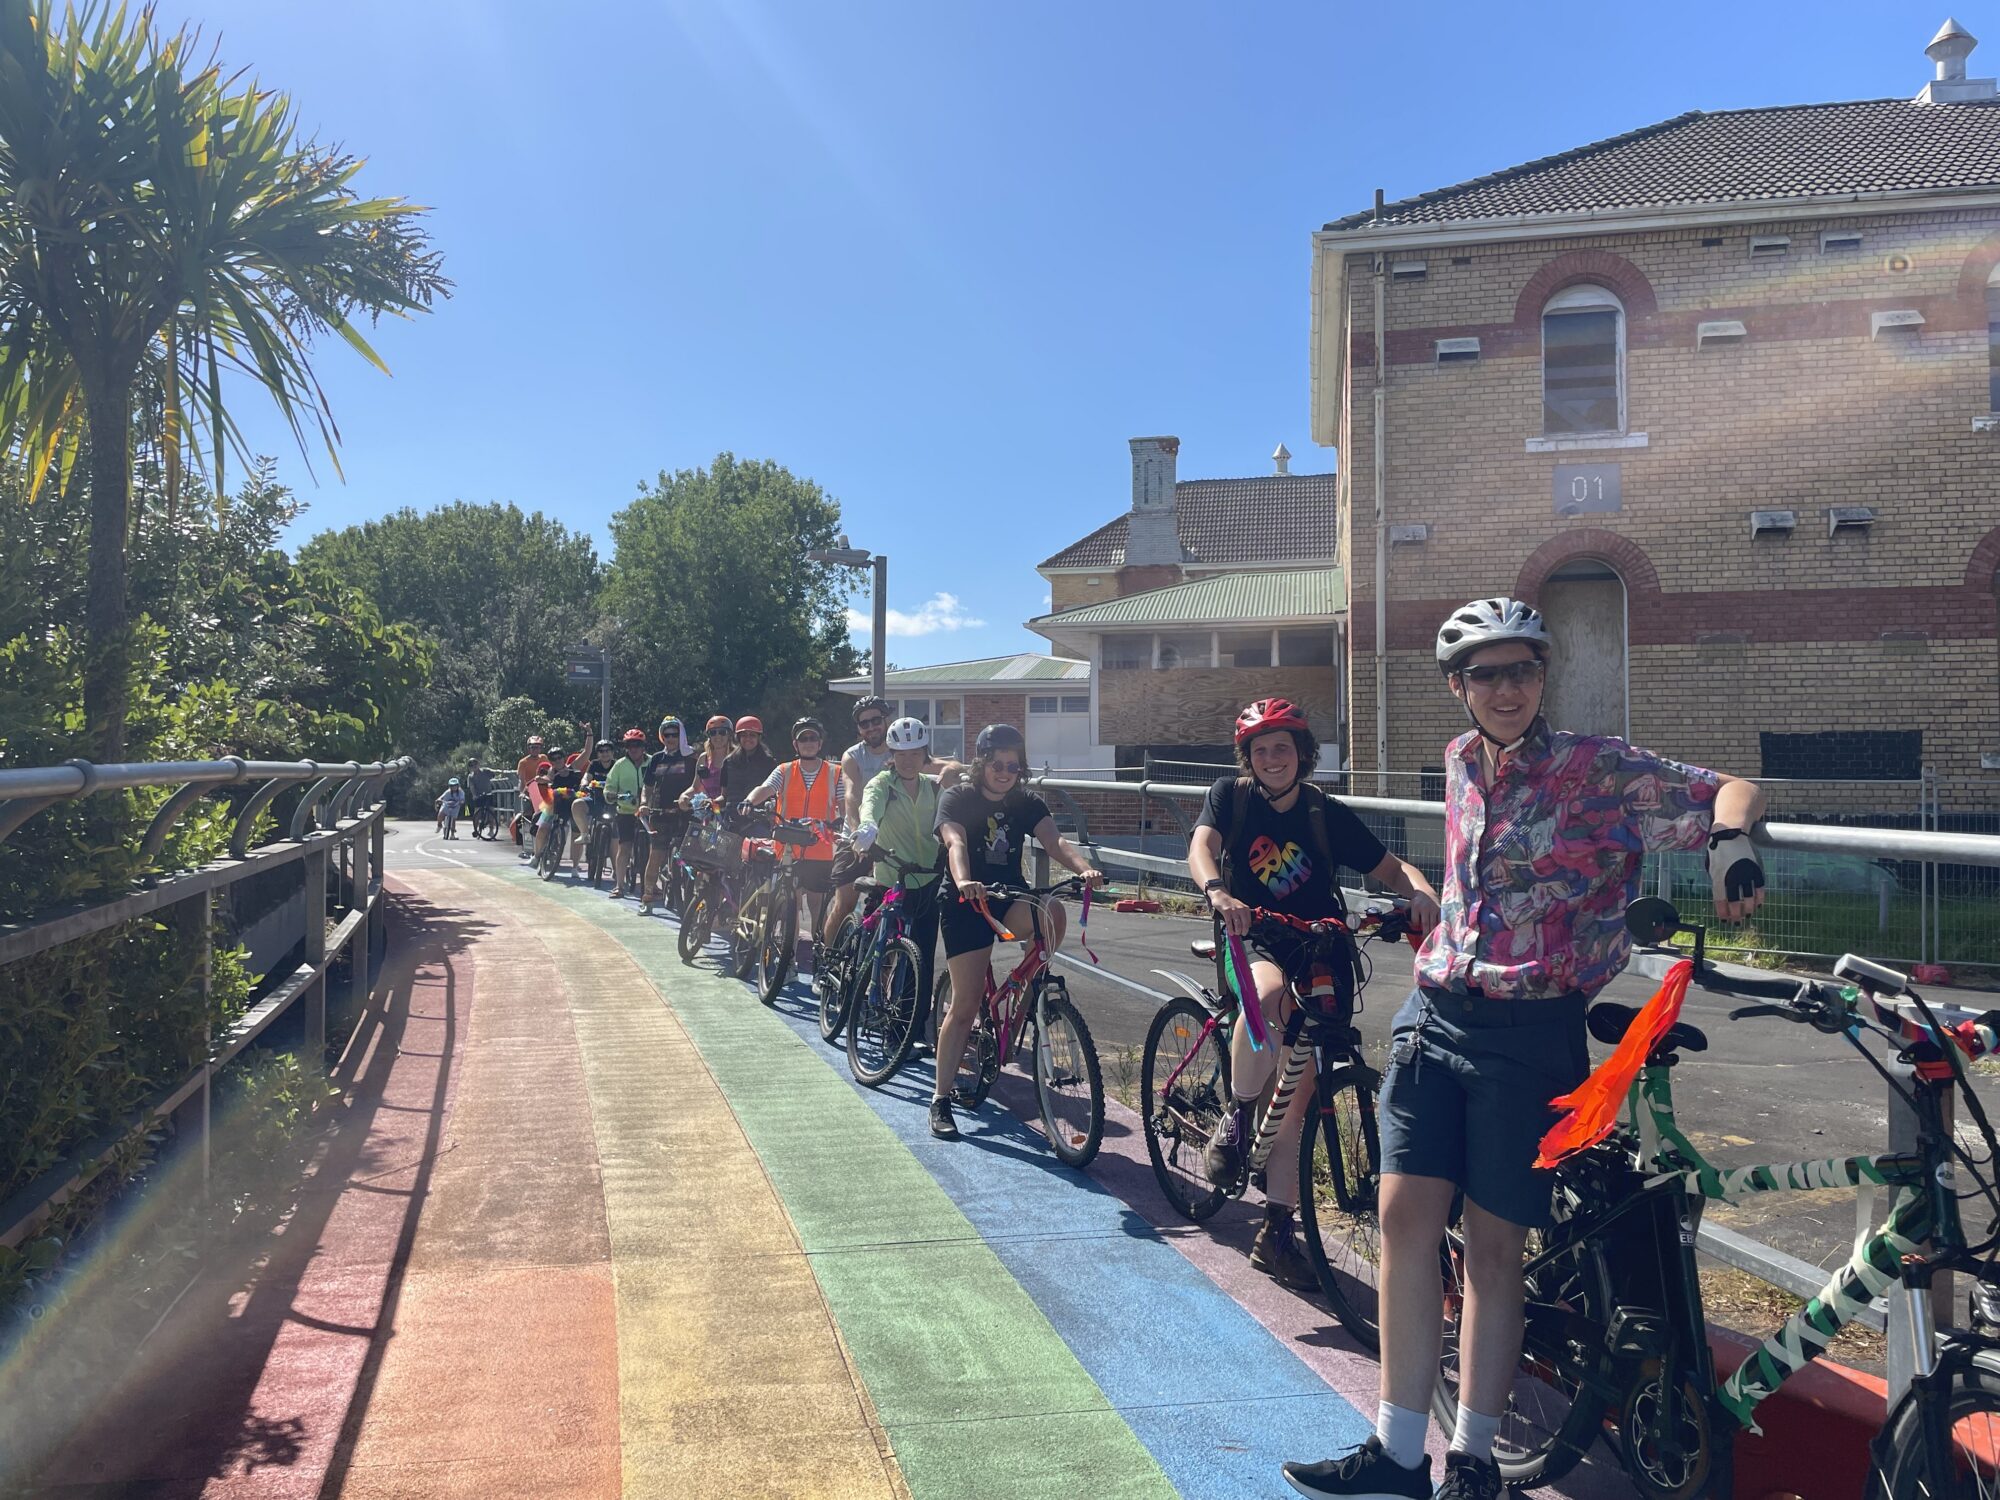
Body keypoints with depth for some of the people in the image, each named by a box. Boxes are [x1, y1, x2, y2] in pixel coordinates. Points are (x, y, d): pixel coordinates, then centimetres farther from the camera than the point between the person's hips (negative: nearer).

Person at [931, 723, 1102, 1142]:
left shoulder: (1026, 803, 5)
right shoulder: (956, 799, -6)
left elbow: (1054, 841, -12)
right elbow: (955, 843, -25)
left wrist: (1084, 869, -33)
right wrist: (964, 881, -46)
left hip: (1012, 897, 3)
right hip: (967, 903, -3)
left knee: (1051, 911, -32)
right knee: (966, 1003, -8)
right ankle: (941, 1100, 4)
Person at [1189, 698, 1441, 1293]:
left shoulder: (1328, 814, 1)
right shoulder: (1230, 795, -3)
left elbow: (1391, 867, 2)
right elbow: (1201, 846, -20)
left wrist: (1421, 891, -21)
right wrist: (1218, 892, -42)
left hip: (1318, 953, 2)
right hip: (1254, 943, -2)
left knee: (1303, 1095, 0)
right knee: (1271, 992, -39)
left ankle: (1276, 1232, 13)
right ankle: (1237, 1119, -16)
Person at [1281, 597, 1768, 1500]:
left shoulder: (1597, 768, -5)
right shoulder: (1459, 763, 11)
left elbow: (1733, 790, -10)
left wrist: (1729, 840, -30)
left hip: (1530, 1034, -4)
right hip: (1435, 1015, 4)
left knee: (1494, 1243, 3)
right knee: (1405, 1214, -5)